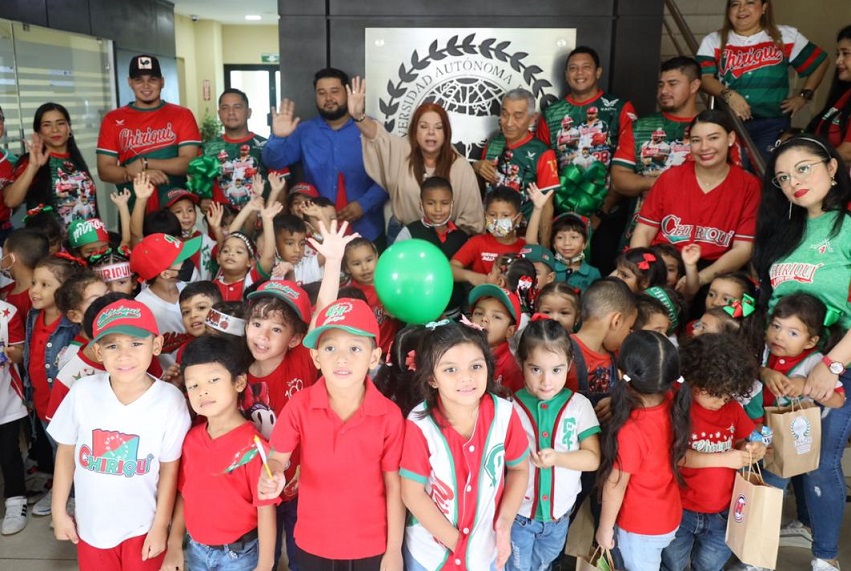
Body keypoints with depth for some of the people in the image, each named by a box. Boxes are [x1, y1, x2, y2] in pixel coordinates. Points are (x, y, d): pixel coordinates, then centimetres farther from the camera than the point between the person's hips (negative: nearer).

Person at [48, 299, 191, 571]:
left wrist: (160, 526, -5)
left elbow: (169, 468, -10)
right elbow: (66, 452, -1)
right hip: (91, 525, 2)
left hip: (143, 527, -2)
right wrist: (59, 512, 4)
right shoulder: (82, 392, -15)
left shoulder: (170, 400, -20)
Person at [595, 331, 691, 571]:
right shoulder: (673, 405, -17)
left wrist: (604, 528, -8)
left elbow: (615, 486, -21)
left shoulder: (629, 431, -35)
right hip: (669, 517, 6)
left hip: (640, 528, -6)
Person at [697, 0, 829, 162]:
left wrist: (804, 95, 9)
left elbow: (820, 61, 17)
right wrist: (728, 94, -23)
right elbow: (705, 78, -6)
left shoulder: (786, 36, 7)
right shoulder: (713, 41, 6)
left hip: (773, 124, 0)